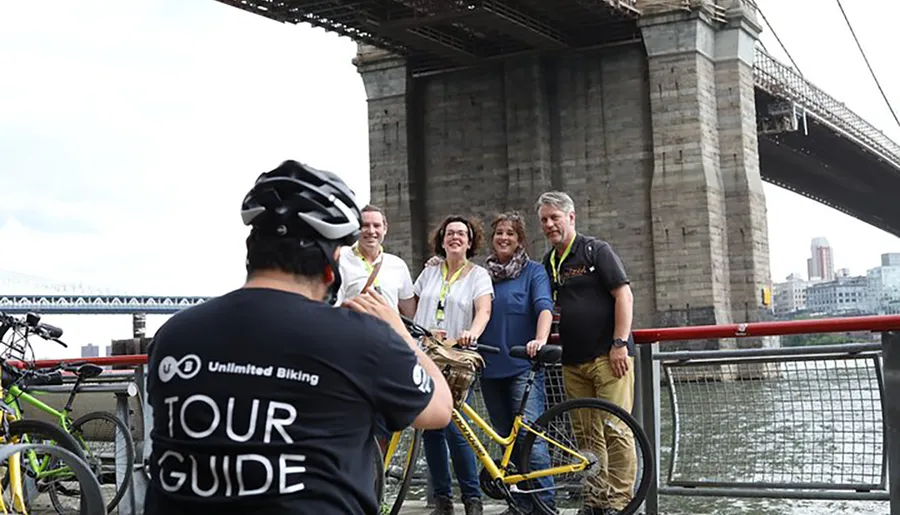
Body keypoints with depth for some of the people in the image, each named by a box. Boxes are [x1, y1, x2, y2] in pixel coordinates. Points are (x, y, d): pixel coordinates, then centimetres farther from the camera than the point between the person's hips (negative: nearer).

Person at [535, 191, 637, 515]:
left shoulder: (596, 251, -2)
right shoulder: (548, 263, 16)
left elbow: (624, 296, -8)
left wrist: (620, 343, -14)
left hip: (608, 356, -6)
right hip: (573, 362, 6)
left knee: (615, 430, -8)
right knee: (586, 435, 7)